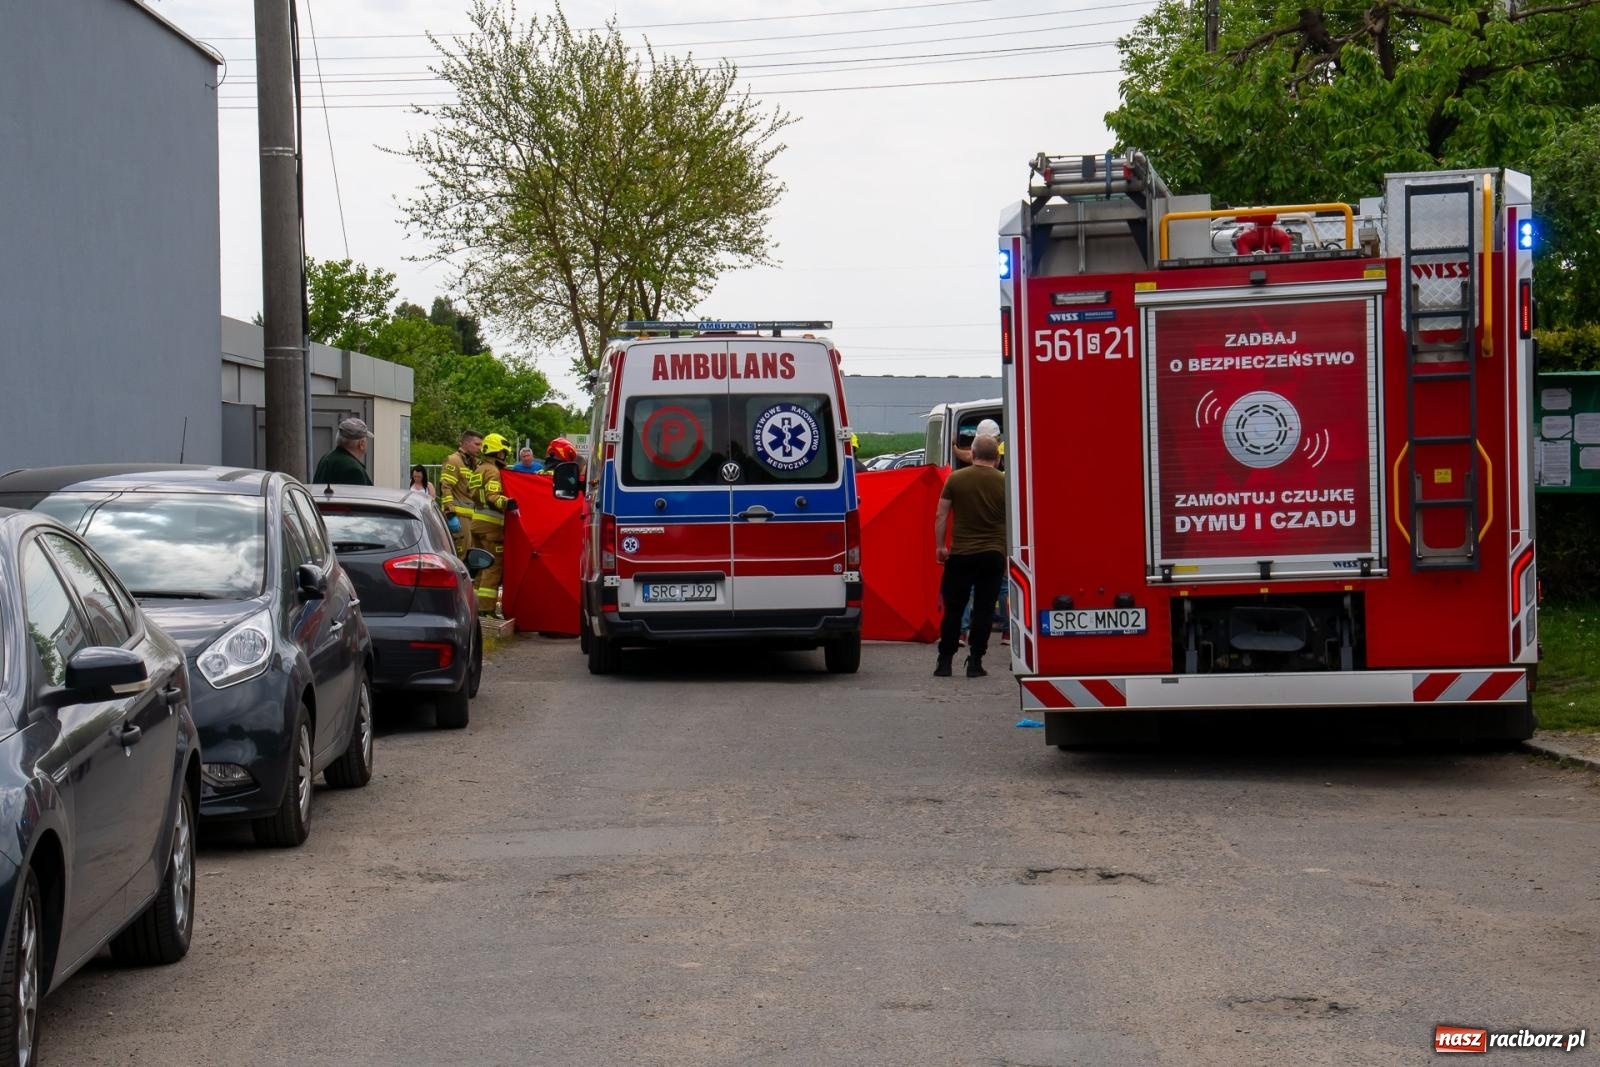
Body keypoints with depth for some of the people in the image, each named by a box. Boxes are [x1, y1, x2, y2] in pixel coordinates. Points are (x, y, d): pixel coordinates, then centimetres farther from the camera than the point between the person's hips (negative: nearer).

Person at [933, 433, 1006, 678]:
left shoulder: (955, 479, -2)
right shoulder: (1004, 483, -1)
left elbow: (941, 516, -1)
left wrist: (939, 546, 10)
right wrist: (1008, 555, 13)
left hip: (961, 554, 0)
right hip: (993, 554, 0)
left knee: (953, 609, 8)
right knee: (984, 610, 4)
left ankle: (945, 661, 7)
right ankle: (975, 662, 1)